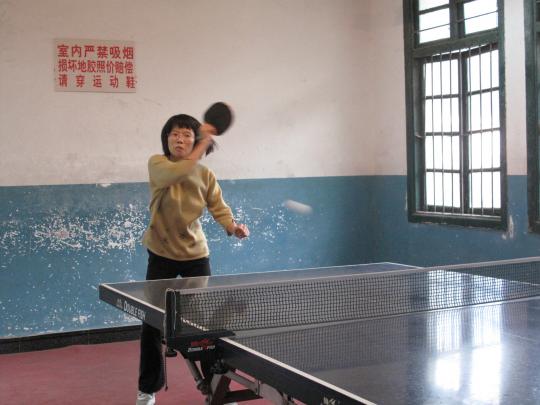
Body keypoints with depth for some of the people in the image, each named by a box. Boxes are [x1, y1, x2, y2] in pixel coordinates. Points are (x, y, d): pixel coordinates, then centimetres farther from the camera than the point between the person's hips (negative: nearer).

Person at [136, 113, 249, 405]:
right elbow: (175, 174, -32)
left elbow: (219, 208, -1)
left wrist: (233, 227, -20)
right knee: (152, 324, 4)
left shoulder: (205, 174, -2)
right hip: (161, 253, -2)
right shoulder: (157, 164, -10)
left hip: (195, 253, 2)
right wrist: (203, 146, -34)